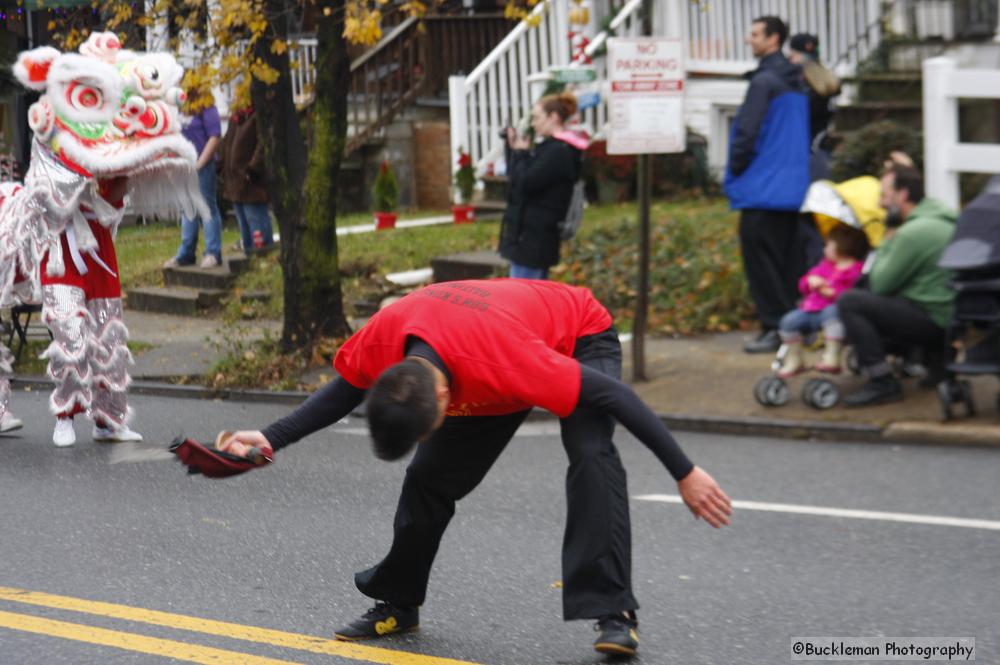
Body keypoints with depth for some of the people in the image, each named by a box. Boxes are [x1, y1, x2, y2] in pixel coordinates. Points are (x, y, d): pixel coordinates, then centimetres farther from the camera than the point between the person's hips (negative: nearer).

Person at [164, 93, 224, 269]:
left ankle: (213, 254, 1)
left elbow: (214, 137, -15)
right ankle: (186, 253, 20)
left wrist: (200, 163, -16)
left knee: (208, 208, -2)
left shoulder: (206, 108, -10)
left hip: (201, 167, -8)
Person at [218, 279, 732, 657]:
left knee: (592, 454, -31)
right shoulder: (383, 336, -31)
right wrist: (273, 439, -16)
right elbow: (349, 388, -6)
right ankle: (397, 603, 20)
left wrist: (685, 474, -33)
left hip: (582, 340, -5)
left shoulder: (504, 359, -47)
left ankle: (613, 612, -29)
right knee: (429, 479, 0)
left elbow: (611, 394, -38)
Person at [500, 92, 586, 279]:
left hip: (532, 235, -10)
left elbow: (526, 183, -21)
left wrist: (520, 153, -6)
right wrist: (516, 150, 5)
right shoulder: (551, 147, 15)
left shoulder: (558, 151, -16)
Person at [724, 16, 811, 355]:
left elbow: (747, 130, -17)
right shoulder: (795, 82, 15)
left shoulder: (764, 80, -14)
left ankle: (774, 327, -7)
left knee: (760, 256, -5)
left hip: (763, 187, -9)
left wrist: (735, 169, -5)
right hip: (792, 186, 9)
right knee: (789, 255, 12)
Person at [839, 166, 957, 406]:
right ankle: (937, 356, 22)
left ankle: (882, 384, -15)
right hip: (949, 316, 10)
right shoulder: (943, 218, 13)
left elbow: (880, 284, -11)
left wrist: (889, 236, -4)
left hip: (932, 321, -10)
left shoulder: (914, 233, -19)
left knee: (849, 302, -14)